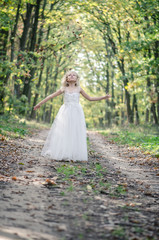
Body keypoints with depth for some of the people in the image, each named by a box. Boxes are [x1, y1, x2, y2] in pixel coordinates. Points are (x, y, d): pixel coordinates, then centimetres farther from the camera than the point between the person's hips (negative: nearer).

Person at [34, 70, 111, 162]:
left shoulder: (79, 89, 9)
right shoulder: (64, 89, 7)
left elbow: (90, 98, 16)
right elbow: (51, 96, 9)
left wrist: (104, 97, 12)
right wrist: (40, 104, 8)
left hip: (76, 113, 0)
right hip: (65, 113, 0)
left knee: (75, 134, -4)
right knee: (63, 133, -4)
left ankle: (74, 155, -1)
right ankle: (62, 155, -1)